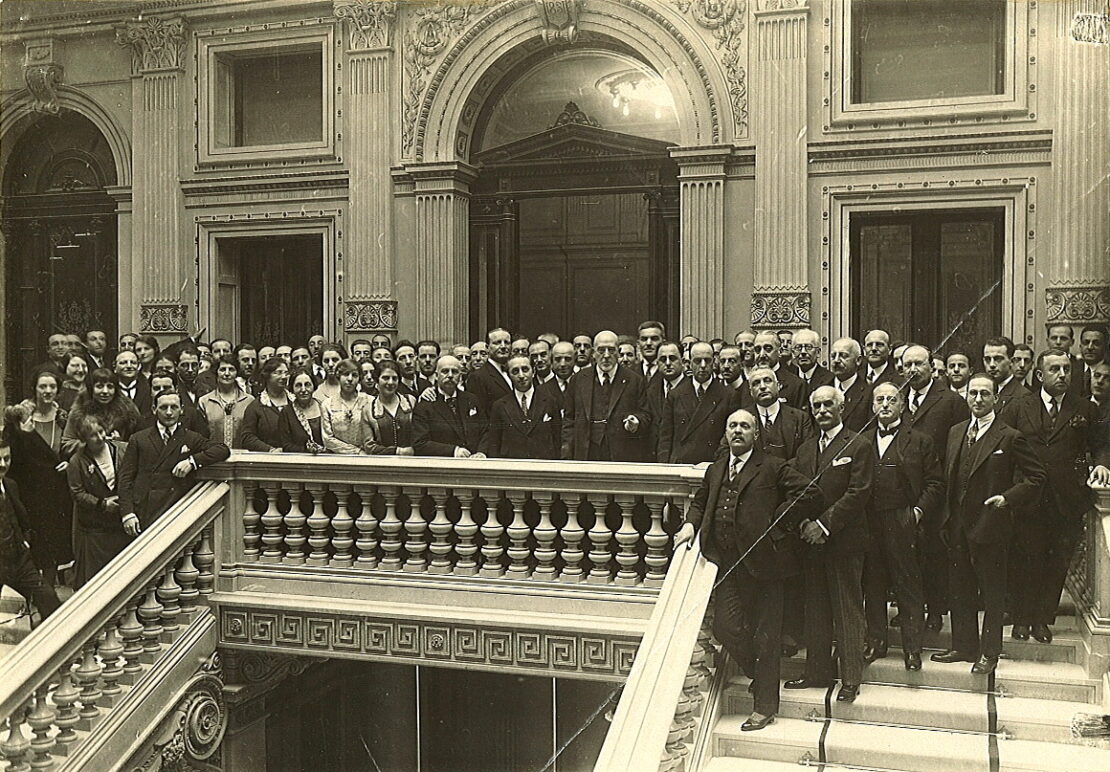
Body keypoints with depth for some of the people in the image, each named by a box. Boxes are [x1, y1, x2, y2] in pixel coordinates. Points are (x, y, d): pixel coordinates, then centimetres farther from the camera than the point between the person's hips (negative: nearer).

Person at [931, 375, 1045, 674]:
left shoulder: (1010, 437, -8)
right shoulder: (956, 432, 9)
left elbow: (1036, 476, -5)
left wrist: (1009, 498, -15)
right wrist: (948, 514, 8)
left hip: (990, 525, -5)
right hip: (958, 525, 6)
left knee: (992, 592, 6)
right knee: (960, 589, 13)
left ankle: (990, 652, 18)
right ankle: (964, 646, 26)